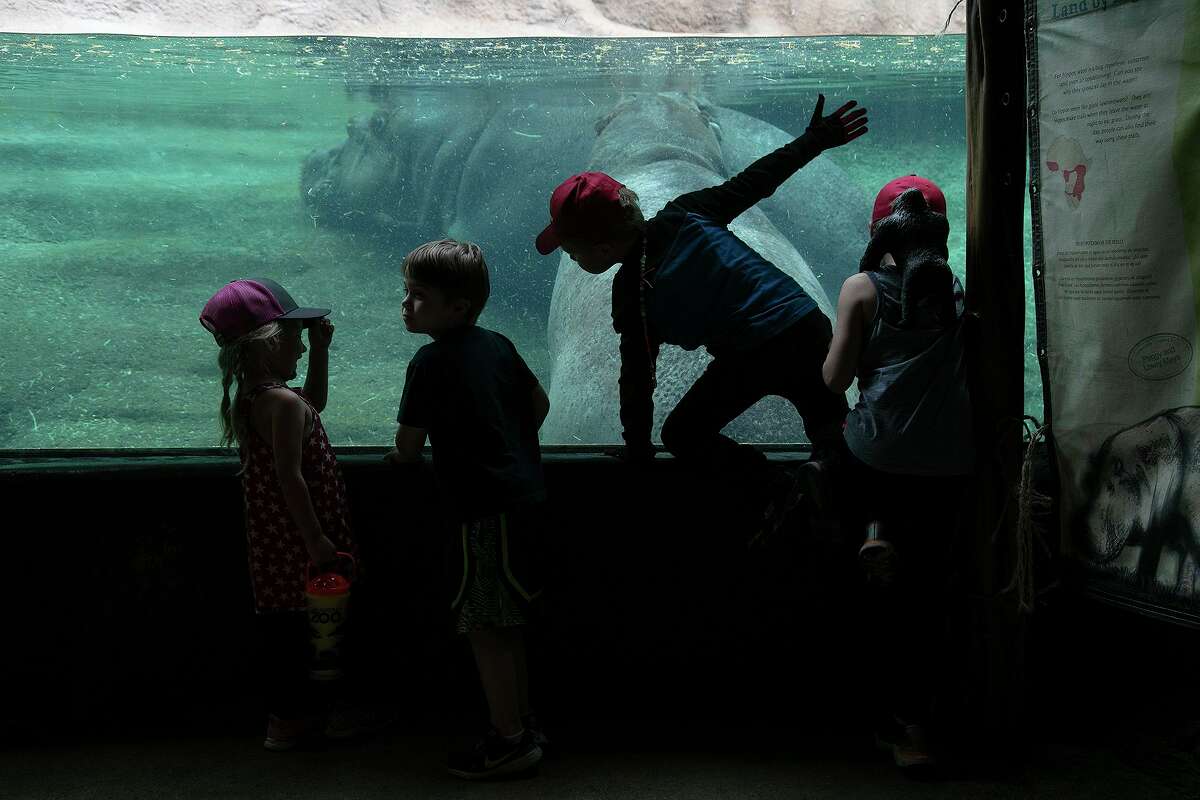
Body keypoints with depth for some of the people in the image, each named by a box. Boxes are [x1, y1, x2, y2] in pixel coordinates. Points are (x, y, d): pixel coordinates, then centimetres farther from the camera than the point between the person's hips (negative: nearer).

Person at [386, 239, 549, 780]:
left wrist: (400, 456, 13)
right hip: (524, 495, 9)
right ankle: (523, 724, 27)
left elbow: (409, 445, -9)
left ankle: (509, 741, 8)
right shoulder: (497, 345, 10)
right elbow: (539, 402, 20)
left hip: (484, 510, -9)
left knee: (485, 631, 0)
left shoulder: (431, 361, -13)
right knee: (506, 625, 18)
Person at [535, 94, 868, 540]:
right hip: (809, 326, 6)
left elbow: (637, 375, -2)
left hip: (751, 359, -6)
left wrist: (636, 447, 10)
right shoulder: (682, 215, 6)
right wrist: (814, 139, 24)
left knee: (683, 434, 13)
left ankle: (777, 491, -1)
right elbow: (753, 181, 11)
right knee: (830, 425, 25)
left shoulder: (632, 291, -6)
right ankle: (828, 465, -10)